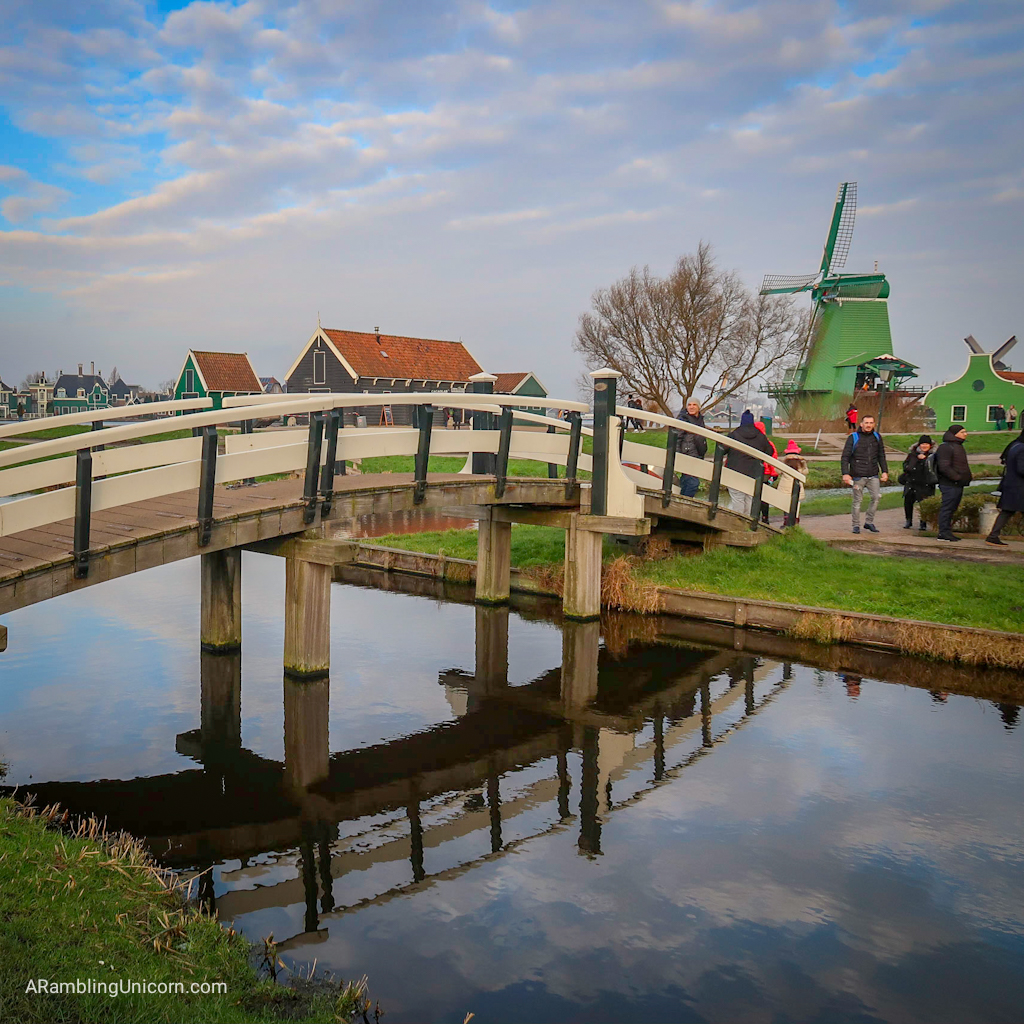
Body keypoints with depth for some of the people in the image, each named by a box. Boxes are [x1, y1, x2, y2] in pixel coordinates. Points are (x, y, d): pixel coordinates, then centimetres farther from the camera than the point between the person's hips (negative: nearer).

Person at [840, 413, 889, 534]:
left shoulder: (877, 437, 10)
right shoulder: (853, 438, -2)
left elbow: (881, 456, 19)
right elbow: (845, 457, -3)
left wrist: (885, 471, 11)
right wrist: (845, 473, -12)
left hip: (873, 475, 3)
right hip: (858, 475, -3)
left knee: (876, 497, -8)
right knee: (857, 500, 2)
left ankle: (869, 522, 7)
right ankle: (856, 525, 12)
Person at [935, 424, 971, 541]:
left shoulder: (958, 446, 20)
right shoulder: (945, 447, -13)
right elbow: (944, 467, -21)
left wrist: (966, 478, 16)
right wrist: (957, 477, -20)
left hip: (958, 484, 10)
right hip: (949, 484, -10)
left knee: (952, 509, 12)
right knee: (947, 507, -7)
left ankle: (947, 532, 18)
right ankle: (943, 533, -4)